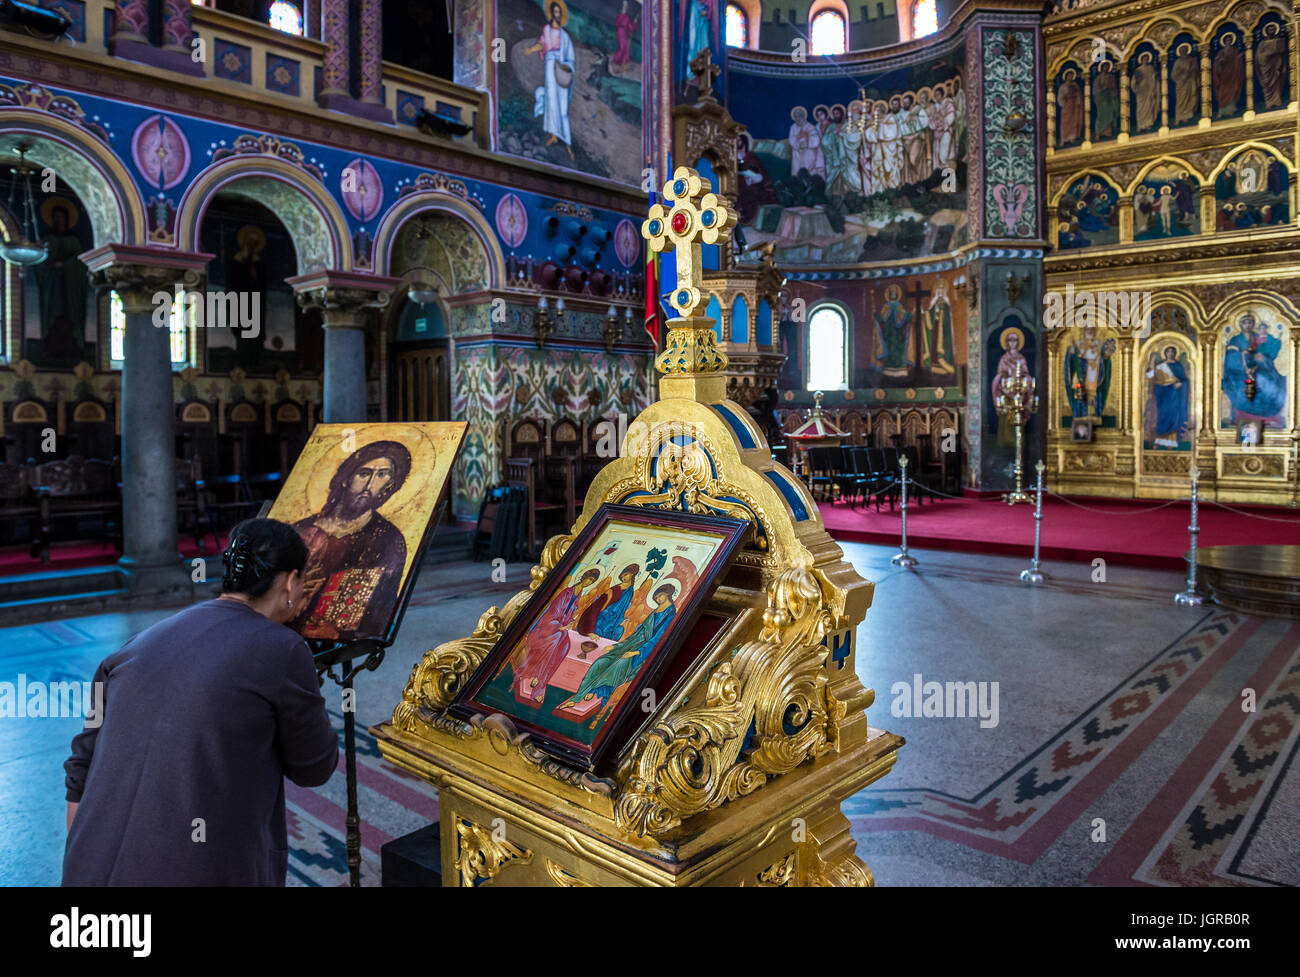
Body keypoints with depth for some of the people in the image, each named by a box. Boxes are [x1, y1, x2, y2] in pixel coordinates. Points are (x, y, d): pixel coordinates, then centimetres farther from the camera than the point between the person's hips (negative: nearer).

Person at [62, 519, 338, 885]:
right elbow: (314, 768, 2)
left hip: (94, 871, 6)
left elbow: (82, 774, 13)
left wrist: (78, 871, 23)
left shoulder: (141, 644, 8)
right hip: (200, 874, -5)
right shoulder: (282, 651, -9)